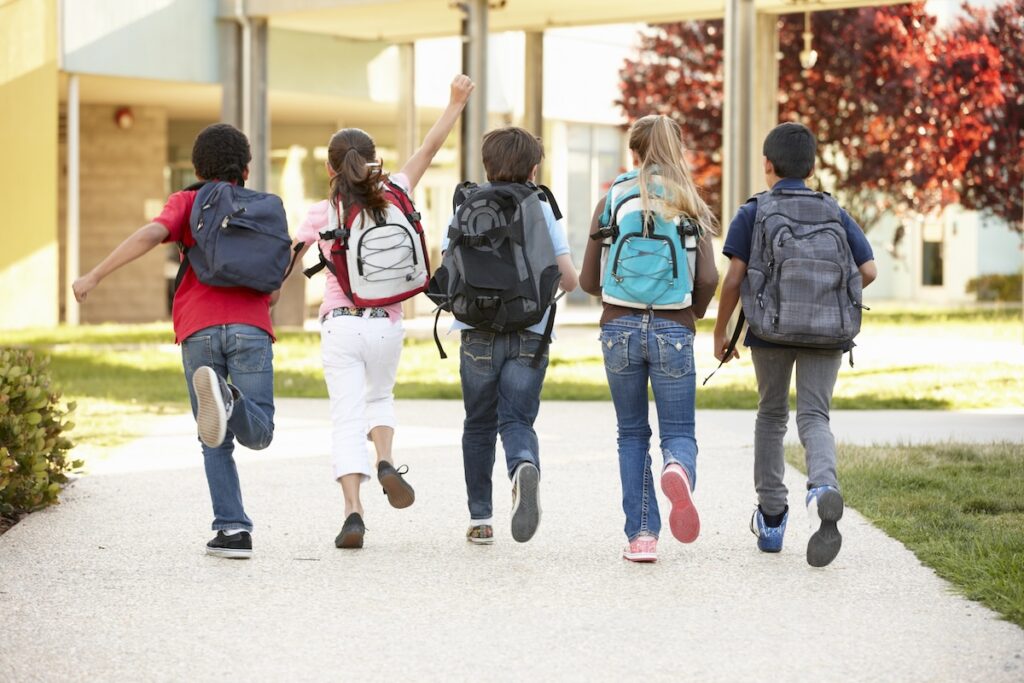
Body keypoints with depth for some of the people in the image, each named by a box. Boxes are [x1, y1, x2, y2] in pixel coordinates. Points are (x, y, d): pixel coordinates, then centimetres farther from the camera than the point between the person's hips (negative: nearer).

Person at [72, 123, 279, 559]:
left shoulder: (187, 202, 14)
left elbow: (151, 234, -7)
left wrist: (95, 275, -5)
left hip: (199, 330, 0)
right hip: (250, 327, 0)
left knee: (217, 442, 9)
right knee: (258, 434, 1)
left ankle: (233, 528, -5)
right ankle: (229, 397, -33)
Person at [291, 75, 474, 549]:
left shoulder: (323, 214, -6)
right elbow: (429, 149, 9)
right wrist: (456, 102, 18)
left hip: (340, 324, -2)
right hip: (387, 324, 2)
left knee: (347, 418, -1)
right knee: (379, 398, 27)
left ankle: (353, 511, -15)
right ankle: (385, 462, -2)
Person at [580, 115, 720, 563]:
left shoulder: (611, 202, 4)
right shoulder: (690, 206, 4)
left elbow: (588, 281, 5)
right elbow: (708, 279, -4)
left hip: (620, 328, 1)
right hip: (673, 330, -1)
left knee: (632, 434, 13)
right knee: (679, 433, 5)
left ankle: (641, 535, 5)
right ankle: (678, 471, -31)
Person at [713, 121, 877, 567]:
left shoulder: (752, 213, 2)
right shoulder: (835, 213, 10)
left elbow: (734, 277, -4)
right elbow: (868, 270, 3)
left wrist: (720, 332, 6)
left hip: (771, 329, -1)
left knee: (772, 415, 17)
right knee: (814, 417, -1)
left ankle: (771, 517, 19)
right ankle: (823, 488, -34)